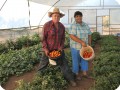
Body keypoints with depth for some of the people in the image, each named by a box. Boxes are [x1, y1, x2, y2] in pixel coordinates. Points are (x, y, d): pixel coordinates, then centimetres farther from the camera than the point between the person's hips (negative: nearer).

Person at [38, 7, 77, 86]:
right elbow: (43, 38, -12)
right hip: (48, 49, -2)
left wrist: (61, 47, -7)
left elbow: (63, 38, 5)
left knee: (64, 64, 1)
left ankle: (71, 79, 11)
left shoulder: (62, 26, -3)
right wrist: (45, 49, -18)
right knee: (43, 64, 16)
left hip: (58, 49, 2)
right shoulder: (47, 25, -16)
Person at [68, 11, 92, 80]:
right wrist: (82, 42, -28)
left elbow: (89, 35, 8)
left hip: (84, 46, 6)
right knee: (76, 61, 7)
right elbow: (72, 36, -25)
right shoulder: (73, 26, -15)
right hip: (76, 47, -5)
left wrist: (89, 45, 2)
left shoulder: (86, 25, 4)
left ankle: (85, 73, 26)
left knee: (85, 59, 13)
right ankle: (77, 74, 22)